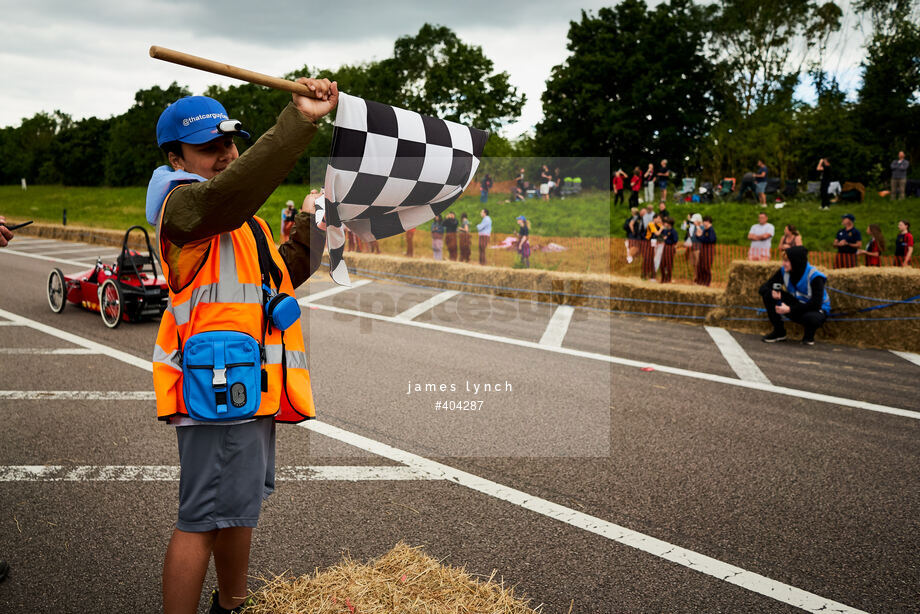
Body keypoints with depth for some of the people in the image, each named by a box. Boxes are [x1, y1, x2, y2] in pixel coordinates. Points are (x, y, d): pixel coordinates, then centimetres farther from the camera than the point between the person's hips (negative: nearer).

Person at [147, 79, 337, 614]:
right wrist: (299, 121, -38)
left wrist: (307, 228, 13)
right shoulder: (184, 203, -10)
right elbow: (227, 192, -34)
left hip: (249, 389, 10)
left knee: (241, 506, 22)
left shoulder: (241, 219, 21)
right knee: (205, 519, -5)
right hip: (221, 388, -10)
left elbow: (282, 276, 27)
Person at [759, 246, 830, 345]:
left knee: (813, 318, -44)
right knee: (767, 293, -15)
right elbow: (764, 287, -8)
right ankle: (779, 331, -3)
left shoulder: (815, 277, -24)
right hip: (796, 306, 5)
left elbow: (816, 304, -30)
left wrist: (789, 309, -33)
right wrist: (771, 293, -33)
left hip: (817, 310, -5)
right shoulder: (784, 271, -10)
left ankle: (809, 335, -3)